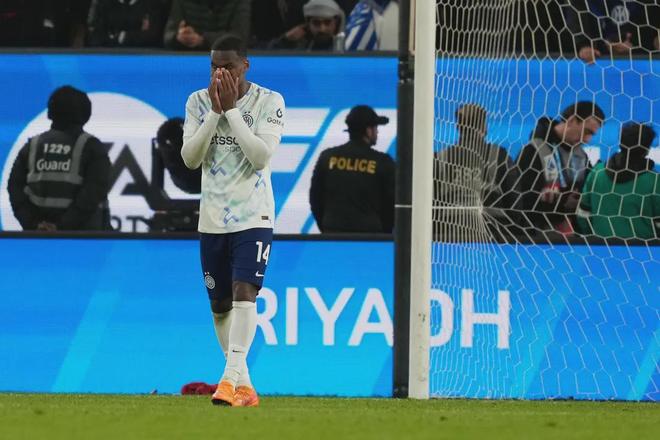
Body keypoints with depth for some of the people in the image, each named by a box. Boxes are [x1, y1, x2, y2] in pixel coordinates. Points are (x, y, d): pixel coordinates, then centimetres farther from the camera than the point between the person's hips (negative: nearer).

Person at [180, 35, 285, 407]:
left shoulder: (269, 101, -5)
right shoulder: (199, 101, 4)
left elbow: (262, 156, -16)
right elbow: (190, 158, -4)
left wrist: (232, 110, -18)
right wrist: (215, 112, -13)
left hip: (254, 216, -4)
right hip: (213, 218, 4)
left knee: (244, 292, -21)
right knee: (220, 305, 9)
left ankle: (231, 379, -30)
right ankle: (245, 387, 21)